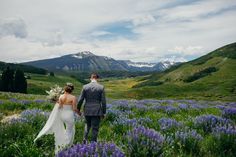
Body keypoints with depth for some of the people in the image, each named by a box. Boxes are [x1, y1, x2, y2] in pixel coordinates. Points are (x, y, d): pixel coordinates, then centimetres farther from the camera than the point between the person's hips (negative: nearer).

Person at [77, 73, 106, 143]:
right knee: (95, 128, 8)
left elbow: (80, 100, 0)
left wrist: (78, 109, 14)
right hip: (97, 111, -2)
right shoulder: (101, 87, -5)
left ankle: (85, 138, 10)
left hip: (87, 110, 2)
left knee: (88, 124, 25)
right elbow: (103, 101, -6)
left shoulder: (85, 87, -2)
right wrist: (104, 112, 2)